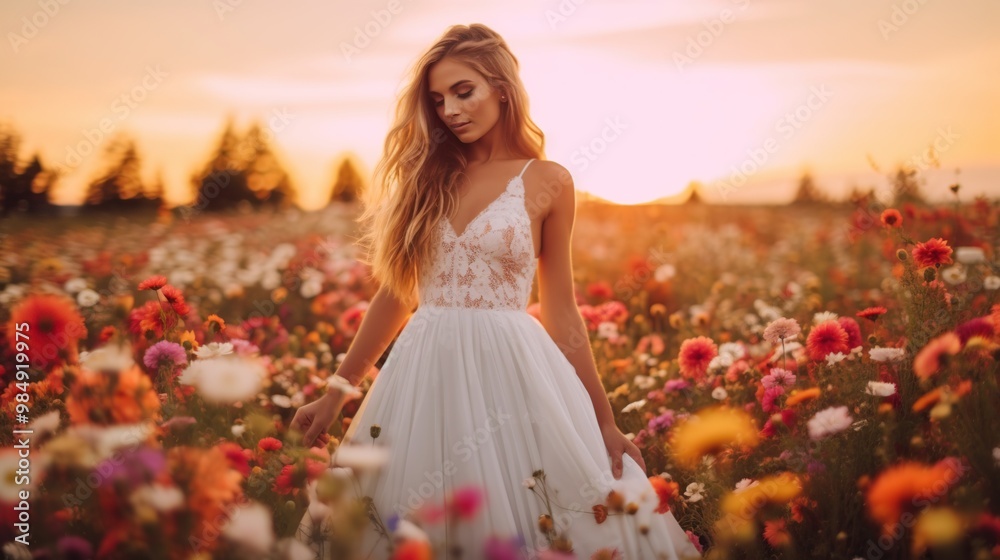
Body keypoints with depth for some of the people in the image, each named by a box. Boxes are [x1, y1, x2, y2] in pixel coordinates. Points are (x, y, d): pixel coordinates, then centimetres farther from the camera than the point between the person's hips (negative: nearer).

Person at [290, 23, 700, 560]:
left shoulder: (547, 182, 1)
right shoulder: (425, 175, 8)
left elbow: (561, 312, 5)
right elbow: (393, 295, 12)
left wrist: (604, 421, 5)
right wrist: (334, 394, 12)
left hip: (511, 373, -3)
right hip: (427, 375, 3)